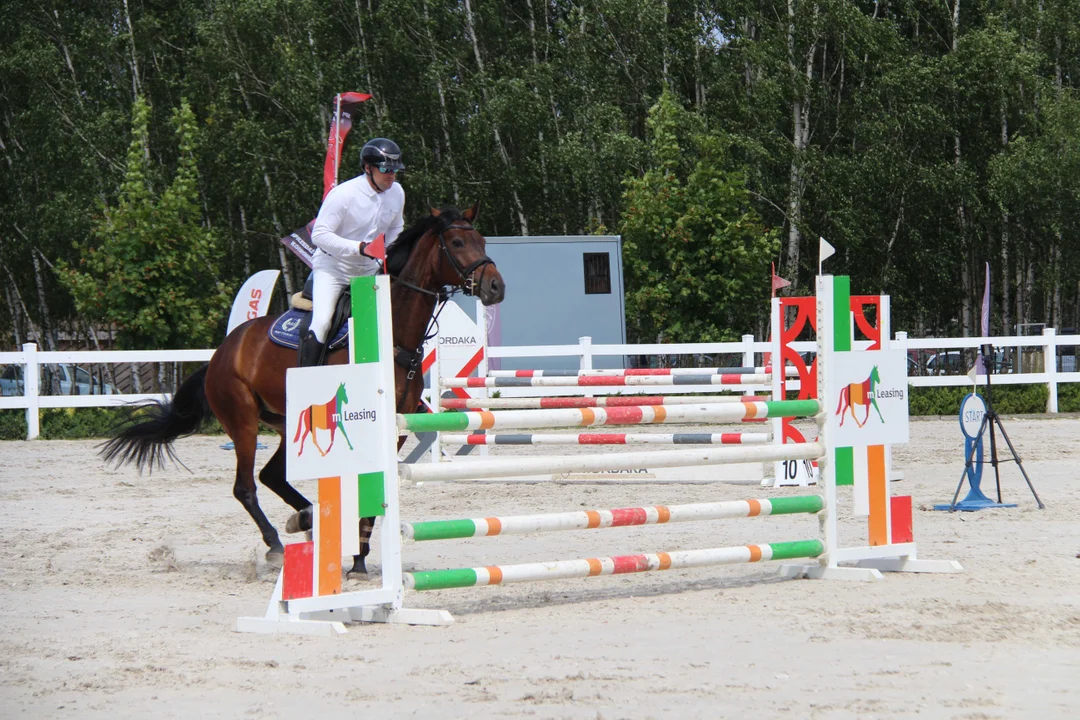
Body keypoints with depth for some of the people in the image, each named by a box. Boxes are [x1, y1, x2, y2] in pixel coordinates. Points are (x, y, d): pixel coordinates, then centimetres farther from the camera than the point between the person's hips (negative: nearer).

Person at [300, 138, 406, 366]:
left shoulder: (397, 193, -2)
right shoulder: (343, 194, -22)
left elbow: (395, 229, 15)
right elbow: (319, 235, -23)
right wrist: (359, 248, -32)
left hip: (368, 270, 6)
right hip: (332, 268, -6)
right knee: (321, 322, -21)